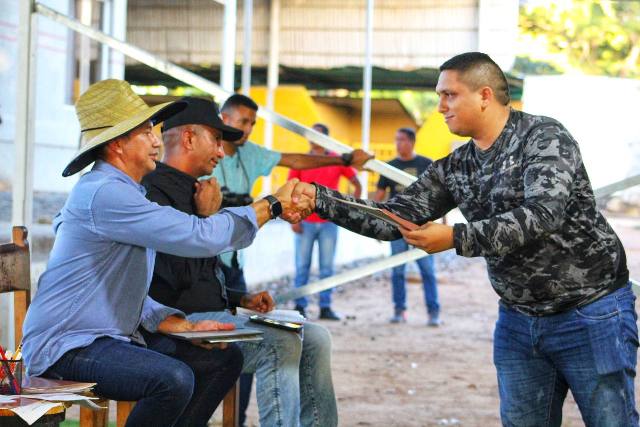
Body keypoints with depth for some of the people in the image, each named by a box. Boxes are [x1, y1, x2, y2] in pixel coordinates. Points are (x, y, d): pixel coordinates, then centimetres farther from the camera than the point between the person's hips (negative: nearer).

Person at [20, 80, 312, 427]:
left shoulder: (123, 192, 17)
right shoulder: (103, 194, -18)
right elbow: (199, 237, -24)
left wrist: (186, 326, 2)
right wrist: (272, 205, -15)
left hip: (114, 337, 11)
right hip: (65, 347, -11)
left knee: (225, 358, 5)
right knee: (173, 379, -32)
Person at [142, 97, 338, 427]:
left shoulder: (190, 191, 20)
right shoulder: (154, 191, -13)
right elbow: (182, 274, -23)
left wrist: (241, 300, 15)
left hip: (211, 314, 10)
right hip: (181, 321, -10)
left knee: (315, 338, -1)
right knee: (281, 343, -27)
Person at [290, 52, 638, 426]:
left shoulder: (545, 138, -13)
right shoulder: (455, 168, 6)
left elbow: (542, 216, -28)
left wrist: (455, 238, -30)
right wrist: (319, 198, -6)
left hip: (590, 313, -6)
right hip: (519, 320, 7)